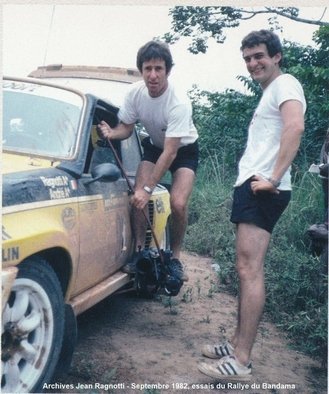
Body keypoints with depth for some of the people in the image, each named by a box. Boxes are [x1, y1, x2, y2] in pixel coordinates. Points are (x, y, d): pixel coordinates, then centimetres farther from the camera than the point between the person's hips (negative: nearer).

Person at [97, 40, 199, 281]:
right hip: (154, 146, 4)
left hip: (184, 150, -4)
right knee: (138, 197, -18)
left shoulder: (179, 103, -34)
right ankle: (140, 251, -2)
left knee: (178, 204, -22)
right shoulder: (135, 93, -19)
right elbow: (126, 127, -5)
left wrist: (148, 189, -36)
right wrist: (111, 133, -29)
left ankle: (175, 258, -1)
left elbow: (170, 153, -34)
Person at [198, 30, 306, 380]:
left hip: (261, 190, -11)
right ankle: (238, 344, 19)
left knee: (250, 271, -13)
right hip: (250, 186, 11)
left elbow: (295, 128, -23)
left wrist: (274, 178, -26)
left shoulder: (285, 84, -4)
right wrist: (252, 179, 15)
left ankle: (241, 361, -10)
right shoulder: (268, 93, 27)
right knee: (246, 270, 11)